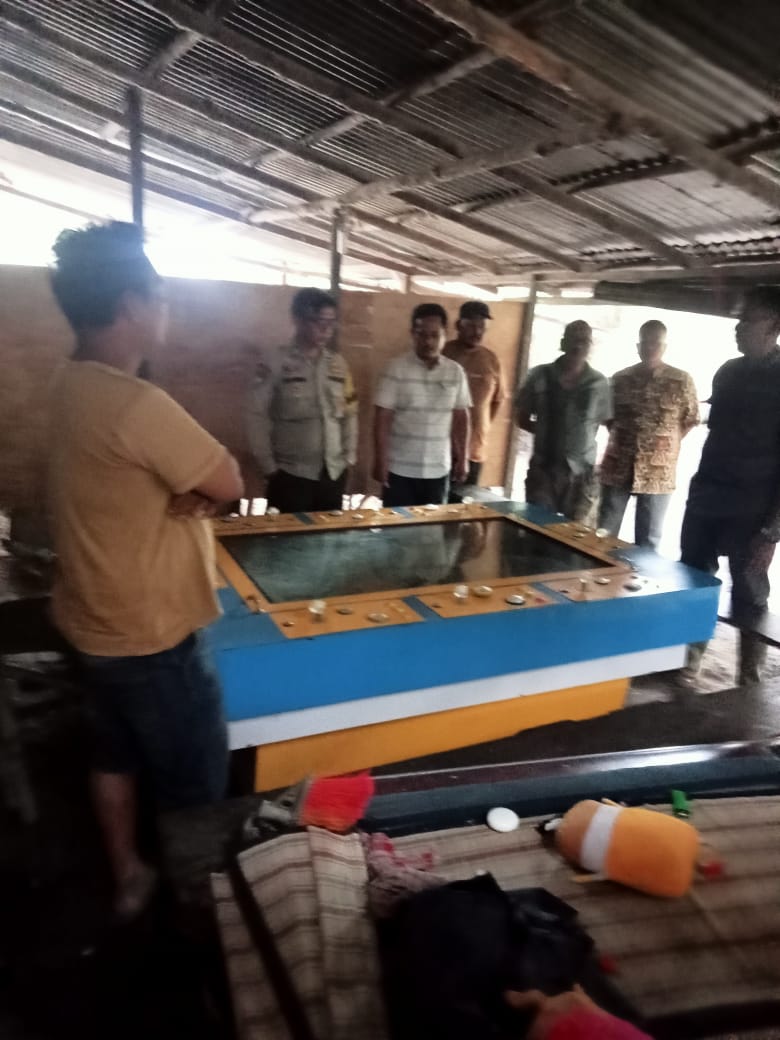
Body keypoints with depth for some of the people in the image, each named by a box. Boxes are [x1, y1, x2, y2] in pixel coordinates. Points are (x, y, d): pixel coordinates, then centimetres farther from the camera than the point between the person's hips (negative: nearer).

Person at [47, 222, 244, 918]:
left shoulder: (74, 386, 2)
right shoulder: (137, 405, -29)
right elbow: (230, 484, -20)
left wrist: (191, 491, -13)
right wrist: (204, 489, -4)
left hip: (96, 622, 10)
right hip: (149, 633, -9)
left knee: (115, 756, 24)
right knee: (197, 785, 11)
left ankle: (129, 878, 44)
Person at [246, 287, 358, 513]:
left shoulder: (339, 364, 8)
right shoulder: (274, 364, -5)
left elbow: (350, 413, 13)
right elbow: (257, 419, -6)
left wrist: (349, 458, 8)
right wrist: (269, 468, -7)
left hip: (334, 473, 4)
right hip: (291, 475, -4)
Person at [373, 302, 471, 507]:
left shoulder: (455, 372, 3)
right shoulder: (396, 369, -6)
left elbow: (461, 418, 8)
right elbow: (382, 418, -6)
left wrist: (462, 459, 7)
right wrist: (380, 461, -9)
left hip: (438, 470, 3)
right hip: (400, 469, -3)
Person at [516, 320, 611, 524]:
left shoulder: (599, 383, -3)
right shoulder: (540, 375, 0)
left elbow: (607, 422, 8)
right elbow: (523, 419, 8)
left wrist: (582, 436, -2)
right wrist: (546, 431, -1)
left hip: (582, 474, 0)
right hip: (543, 470, 1)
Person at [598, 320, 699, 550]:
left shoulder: (681, 381, -3)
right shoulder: (620, 378, 5)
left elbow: (690, 420, 6)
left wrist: (667, 443, -2)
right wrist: (621, 439, 5)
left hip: (658, 473, -2)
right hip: (617, 468, 2)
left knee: (648, 542, 7)